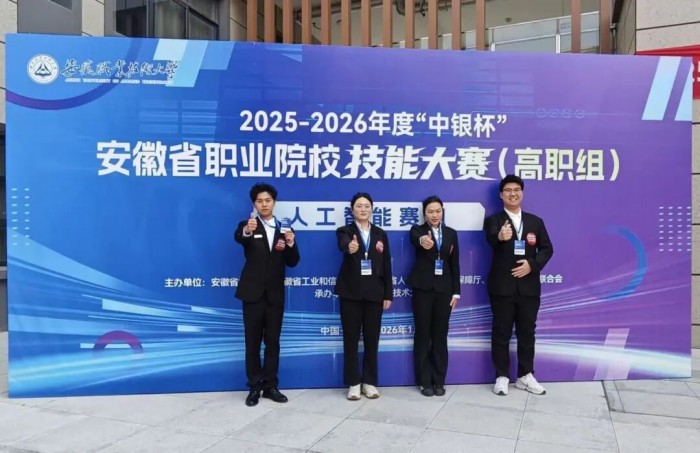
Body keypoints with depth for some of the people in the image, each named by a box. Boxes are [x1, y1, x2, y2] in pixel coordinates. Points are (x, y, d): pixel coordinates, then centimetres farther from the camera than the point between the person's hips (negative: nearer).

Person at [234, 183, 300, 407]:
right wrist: (247, 231, -51)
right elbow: (238, 237, -28)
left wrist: (291, 244, -18)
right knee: (253, 342, 5)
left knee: (273, 341, 9)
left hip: (275, 294, 3)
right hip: (253, 293, -2)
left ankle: (270, 386, 20)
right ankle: (254, 387, 16)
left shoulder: (284, 229, 6)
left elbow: (292, 263, 2)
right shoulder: (247, 225, -3)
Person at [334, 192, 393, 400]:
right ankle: (353, 383, 15)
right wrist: (349, 247, -51)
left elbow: (386, 266, 7)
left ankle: (369, 382, 20)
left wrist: (388, 294, 2)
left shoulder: (381, 234, 8)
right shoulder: (345, 231, -1)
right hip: (351, 293, -2)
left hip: (374, 293, 2)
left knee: (372, 339, 8)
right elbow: (343, 244, -27)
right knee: (351, 339, 4)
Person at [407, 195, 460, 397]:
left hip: (444, 288, 2)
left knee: (440, 335, 7)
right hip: (423, 288, -2)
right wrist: (422, 240, -52)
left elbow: (455, 263, 8)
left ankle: (439, 381, 17)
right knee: (423, 334, 3)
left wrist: (456, 291, 3)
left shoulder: (451, 233, 8)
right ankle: (424, 381, 12)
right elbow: (414, 239, -27)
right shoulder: (417, 229, -1)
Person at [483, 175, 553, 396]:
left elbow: (547, 249, 6)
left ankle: (525, 375, 23)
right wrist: (501, 236, -48)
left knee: (527, 332, 11)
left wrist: (532, 264, -12)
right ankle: (502, 376, 14)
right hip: (502, 286, -3)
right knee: (501, 332, 4)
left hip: (529, 286, 3)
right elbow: (491, 239, -23)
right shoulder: (493, 220, -1)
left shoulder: (535, 221, 11)